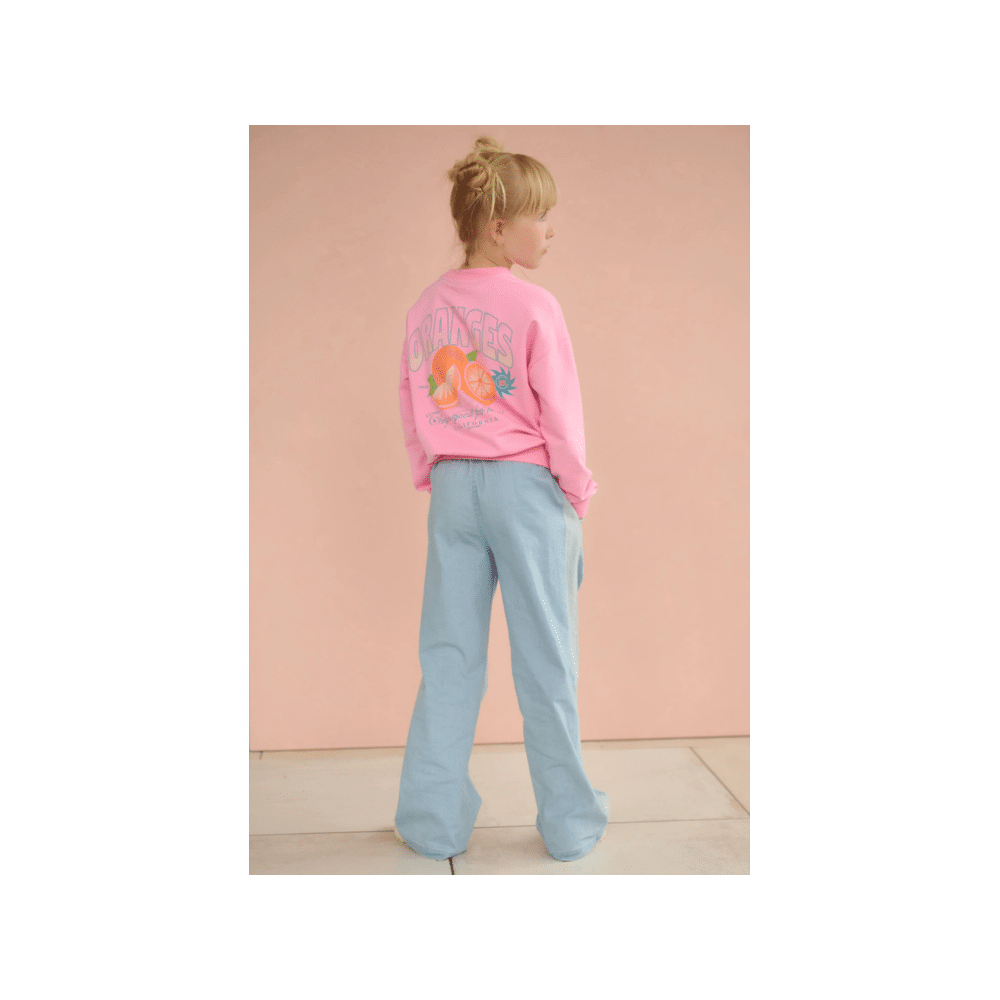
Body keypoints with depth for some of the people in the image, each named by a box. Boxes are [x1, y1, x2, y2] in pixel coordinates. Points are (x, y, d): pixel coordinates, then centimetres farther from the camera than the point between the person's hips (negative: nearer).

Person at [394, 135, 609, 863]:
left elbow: (412, 412, 9)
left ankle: (434, 821, 19)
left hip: (452, 485, 5)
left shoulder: (426, 308, 6)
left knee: (449, 656, 10)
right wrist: (577, 493, 2)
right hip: (525, 484, -5)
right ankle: (569, 823, 19)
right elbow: (560, 413, -9)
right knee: (544, 658, 6)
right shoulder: (534, 307, -11)